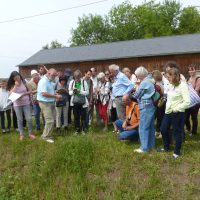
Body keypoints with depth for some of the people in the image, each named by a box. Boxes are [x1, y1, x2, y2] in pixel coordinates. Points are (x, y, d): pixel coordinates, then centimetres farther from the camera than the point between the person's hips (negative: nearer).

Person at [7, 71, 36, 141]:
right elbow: (11, 94, -18)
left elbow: (29, 91, 6)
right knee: (19, 120, 8)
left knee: (29, 119, -1)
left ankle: (30, 133, 15)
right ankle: (21, 134, 21)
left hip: (26, 103, 0)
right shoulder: (12, 85, -3)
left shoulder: (24, 82, -1)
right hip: (17, 104, 0)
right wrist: (16, 85, -19)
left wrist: (24, 94, -7)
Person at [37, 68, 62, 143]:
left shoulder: (49, 81, 13)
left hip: (50, 103, 10)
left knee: (49, 120, 14)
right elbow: (44, 93, -25)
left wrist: (55, 93, 4)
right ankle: (46, 136, 4)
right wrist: (55, 96, -21)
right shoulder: (43, 81, -17)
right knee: (50, 120, -9)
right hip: (45, 103, -10)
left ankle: (45, 135, 25)